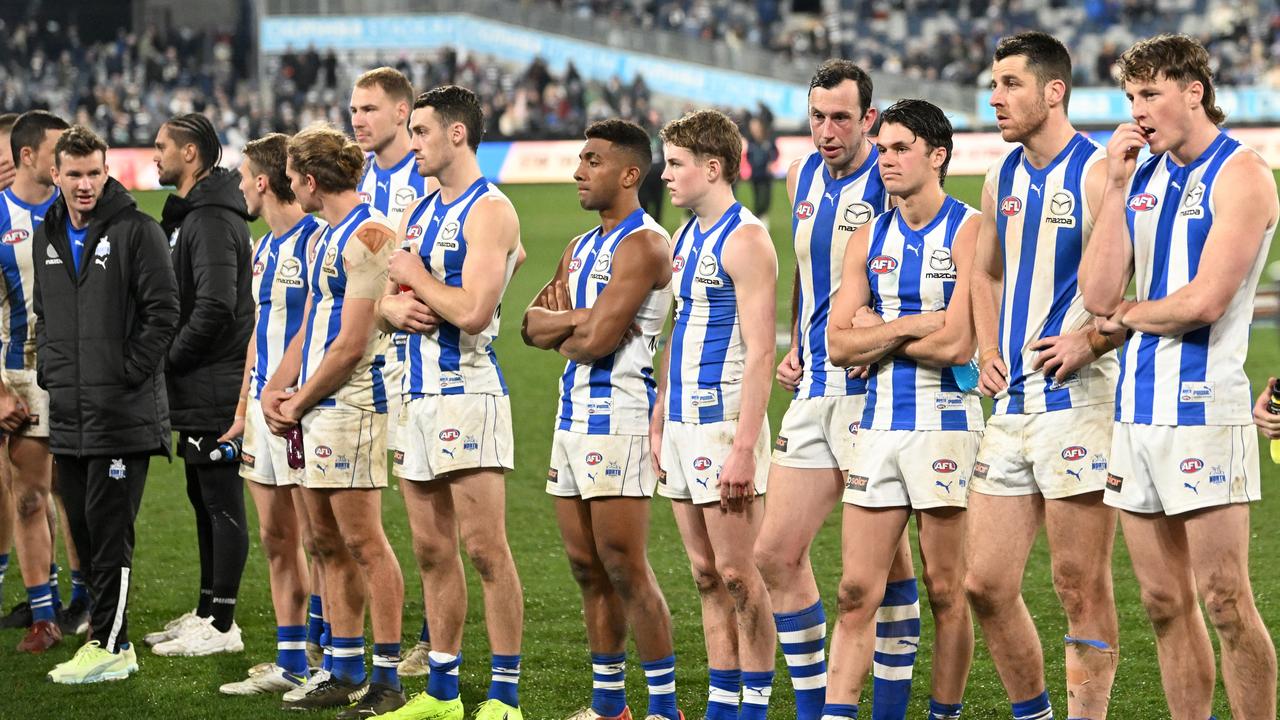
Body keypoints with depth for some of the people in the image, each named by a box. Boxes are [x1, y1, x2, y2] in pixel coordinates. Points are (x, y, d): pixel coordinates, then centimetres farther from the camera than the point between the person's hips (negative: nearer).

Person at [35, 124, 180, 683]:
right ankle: (106, 633, 18)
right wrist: (49, 370, 12)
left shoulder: (136, 231, -7)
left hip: (122, 414, -7)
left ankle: (110, 647, -4)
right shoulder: (47, 237, 14)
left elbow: (163, 312, -12)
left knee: (110, 532, -7)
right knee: (83, 531, 10)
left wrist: (126, 375, -14)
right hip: (68, 416, 7)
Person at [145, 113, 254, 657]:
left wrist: (171, 358, -15)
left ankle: (222, 625, -1)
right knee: (205, 501, 15)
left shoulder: (212, 219, -16)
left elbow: (215, 307, -24)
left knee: (222, 505, -5)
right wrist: (172, 363, 11)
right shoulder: (188, 215, 16)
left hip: (214, 388, -10)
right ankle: (207, 611, 23)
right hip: (198, 390, 10)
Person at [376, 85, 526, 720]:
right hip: (417, 393, 9)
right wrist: (394, 307, -4)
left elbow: (472, 311, -21)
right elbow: (385, 300, 19)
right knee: (432, 551, 11)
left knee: (485, 549, -8)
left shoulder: (489, 211, -10)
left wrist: (419, 281, -5)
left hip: (467, 393, -9)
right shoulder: (419, 211, 18)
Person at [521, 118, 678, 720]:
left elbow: (597, 339, -19)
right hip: (573, 416, 9)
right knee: (588, 568, 11)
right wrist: (576, 319, -9)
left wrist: (563, 331, 2)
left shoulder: (644, 243, -11)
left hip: (619, 416, -9)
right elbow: (533, 325, 10)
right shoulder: (580, 248, 18)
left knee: (625, 567, -10)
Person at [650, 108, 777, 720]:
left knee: (735, 574, -5)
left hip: (723, 421, -9)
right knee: (706, 575, 10)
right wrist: (658, 420, 16)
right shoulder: (685, 238, 15)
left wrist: (744, 446, -22)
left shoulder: (744, 240, -12)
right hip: (682, 425, 9)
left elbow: (759, 353, -17)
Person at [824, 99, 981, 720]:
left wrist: (879, 335, -4)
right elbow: (838, 344, 5)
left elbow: (957, 344, -16)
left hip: (945, 421, -5)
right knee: (856, 590, 1)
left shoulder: (969, 232, -6)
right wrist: (912, 325, -8)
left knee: (945, 590, 2)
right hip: (878, 424, 5)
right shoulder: (869, 239, 12)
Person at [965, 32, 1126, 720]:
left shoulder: (1097, 175, -10)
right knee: (985, 584, 8)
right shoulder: (1002, 178, 14)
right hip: (1012, 404, 8)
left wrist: (1089, 341, -19)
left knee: (1081, 586, -2)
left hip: (1078, 400, -7)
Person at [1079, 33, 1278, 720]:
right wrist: (1116, 186, 1)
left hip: (1203, 408, -7)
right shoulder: (1141, 175, 14)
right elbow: (1097, 293, 3)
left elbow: (1206, 301, -16)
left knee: (1223, 602, -8)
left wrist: (1125, 317, 0)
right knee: (1164, 603, 8)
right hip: (1137, 409, 7)